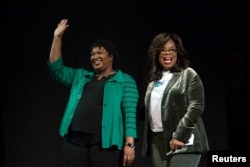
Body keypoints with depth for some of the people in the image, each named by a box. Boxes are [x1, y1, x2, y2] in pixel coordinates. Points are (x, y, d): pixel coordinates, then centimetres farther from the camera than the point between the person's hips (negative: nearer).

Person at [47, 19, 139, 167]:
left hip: (104, 143, -5)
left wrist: (130, 143, -13)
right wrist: (57, 38, 9)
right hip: (75, 139, 5)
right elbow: (57, 69, 15)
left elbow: (130, 113, -2)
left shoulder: (125, 81, 7)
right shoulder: (81, 77, 22)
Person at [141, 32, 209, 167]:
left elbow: (196, 107, -9)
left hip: (182, 141, -6)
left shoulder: (188, 75, 1)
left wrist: (179, 136, -16)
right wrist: (146, 141, 11)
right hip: (157, 141, 6)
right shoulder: (154, 79, 20)